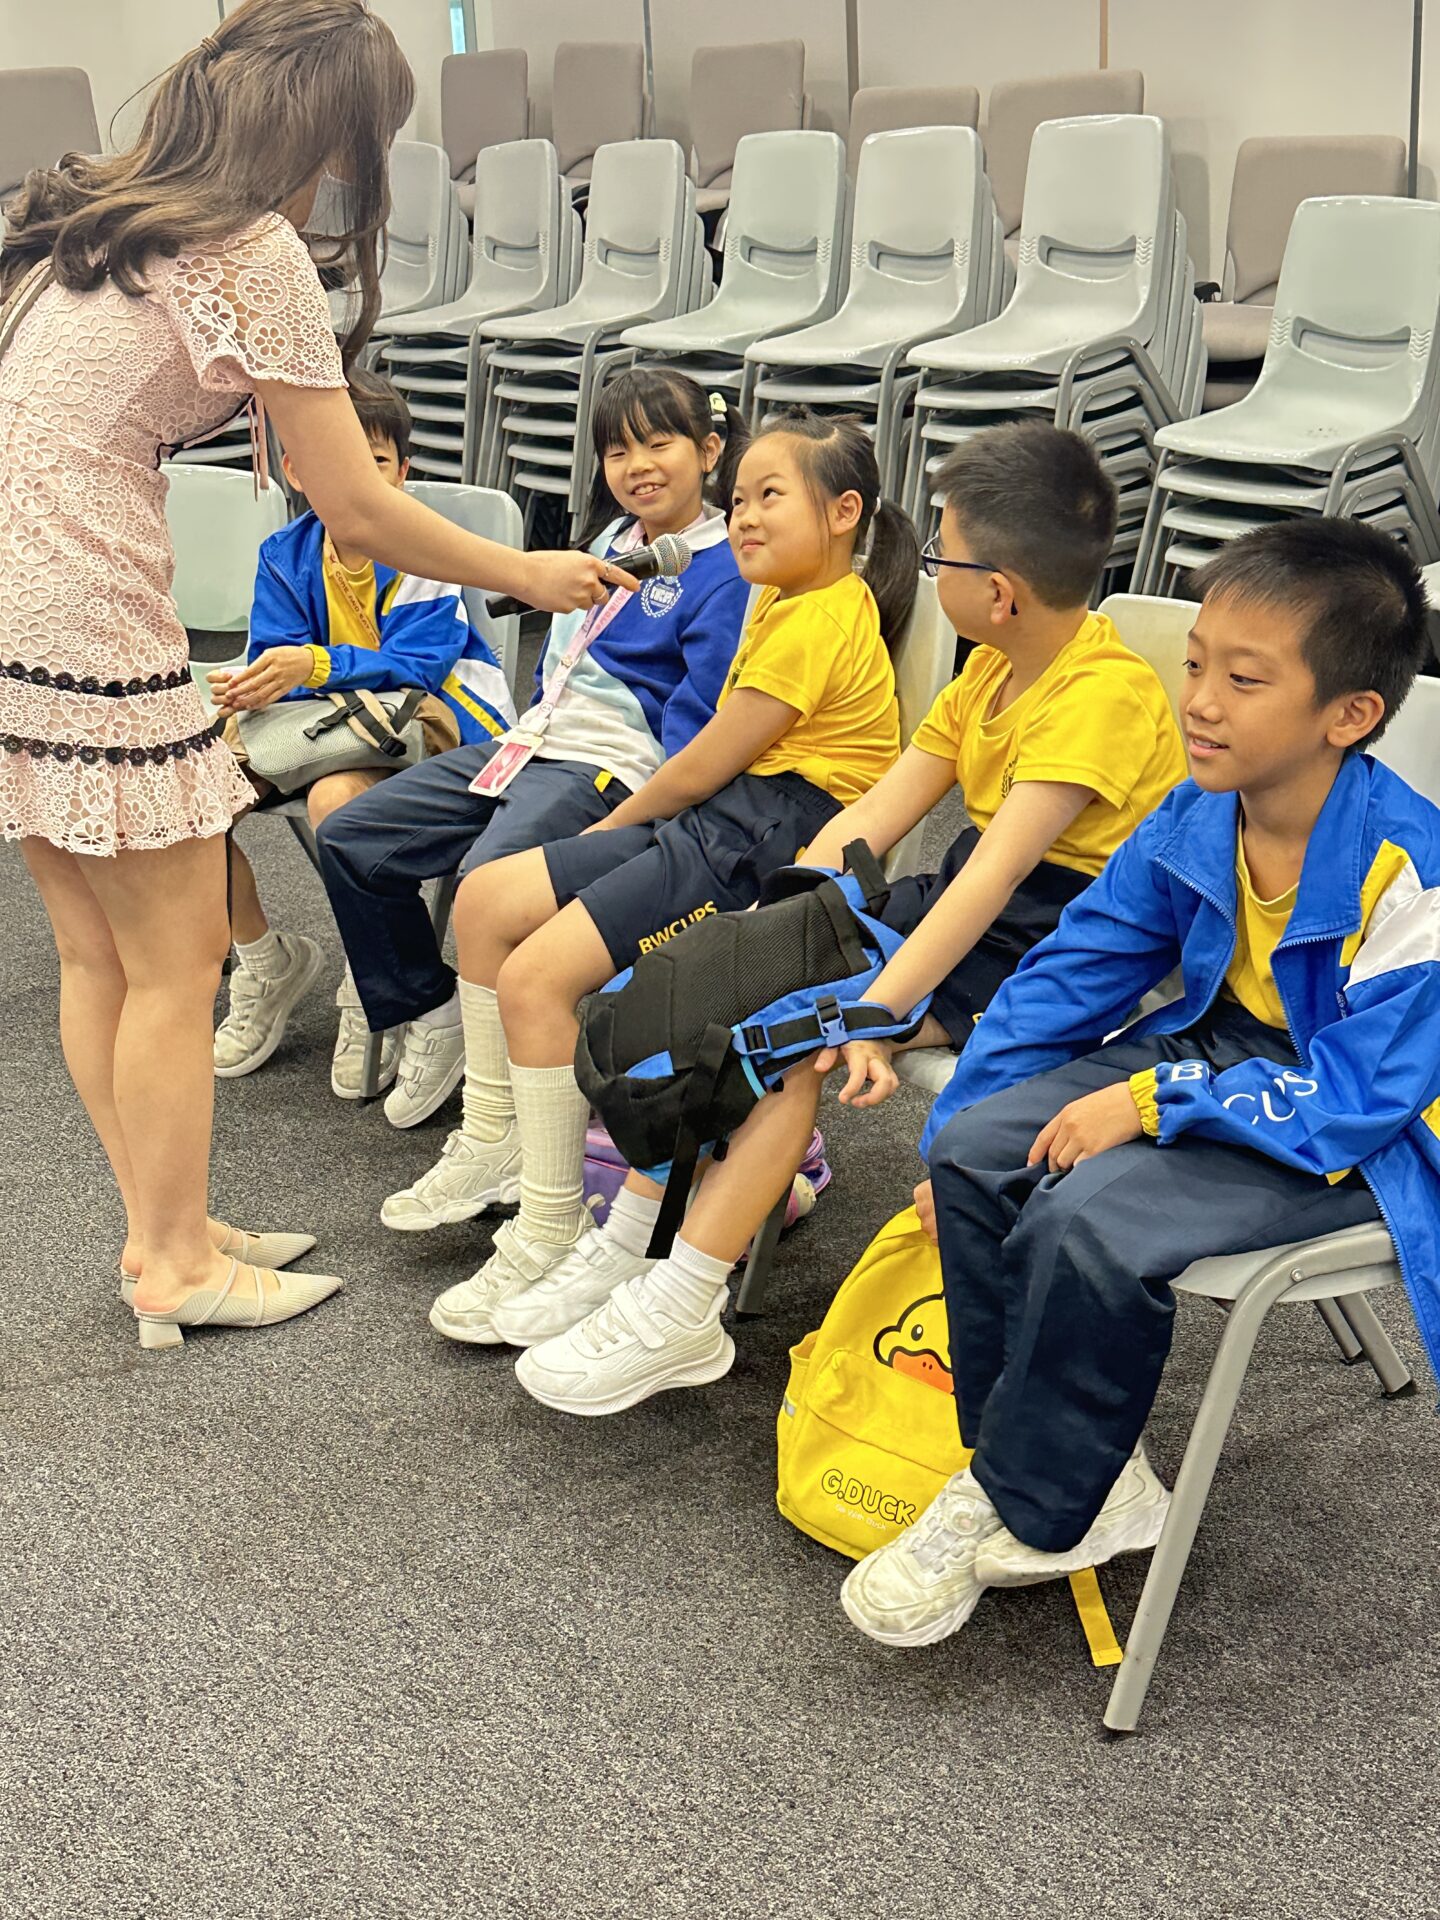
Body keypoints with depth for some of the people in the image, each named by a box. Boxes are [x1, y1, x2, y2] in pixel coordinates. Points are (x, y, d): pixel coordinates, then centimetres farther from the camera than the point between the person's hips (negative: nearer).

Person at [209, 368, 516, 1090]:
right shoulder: (285, 555, 3)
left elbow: (414, 665, -23)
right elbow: (273, 657, -2)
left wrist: (314, 667, -37)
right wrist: (250, 692, -27)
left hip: (426, 721, -6)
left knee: (336, 796, -37)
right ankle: (263, 960, 8)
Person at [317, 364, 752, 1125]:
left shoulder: (724, 570, -10)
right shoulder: (609, 537, 16)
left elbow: (695, 728, -16)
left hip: (612, 765, -9)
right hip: (531, 741, 9)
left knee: (488, 881, -35)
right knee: (348, 841, 3)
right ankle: (429, 1014, 16)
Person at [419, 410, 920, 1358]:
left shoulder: (817, 622, -15)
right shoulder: (787, 601, 18)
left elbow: (701, 770, -12)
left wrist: (612, 826, 4)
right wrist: (617, 834, 13)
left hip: (762, 847, -10)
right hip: (718, 821, 10)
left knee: (536, 976, -21)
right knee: (489, 899, 6)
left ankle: (553, 1235, -13)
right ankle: (495, 1149, 15)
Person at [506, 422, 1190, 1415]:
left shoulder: (1104, 693, -21)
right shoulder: (994, 667, 10)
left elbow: (997, 869, -31)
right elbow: (874, 815, 5)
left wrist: (875, 1008, -37)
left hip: (1052, 935, -9)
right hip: (968, 895, 9)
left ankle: (672, 1317, -17)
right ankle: (629, 1246, 1)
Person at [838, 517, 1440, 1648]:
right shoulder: (1193, 823, -4)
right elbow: (1070, 976, 5)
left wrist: (1151, 1101, -27)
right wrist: (955, 1131, 2)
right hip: (1218, 1051, 8)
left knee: (1089, 1219, -28)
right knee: (976, 1149, -8)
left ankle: (1026, 1509, -6)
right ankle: (1091, 1471, -2)